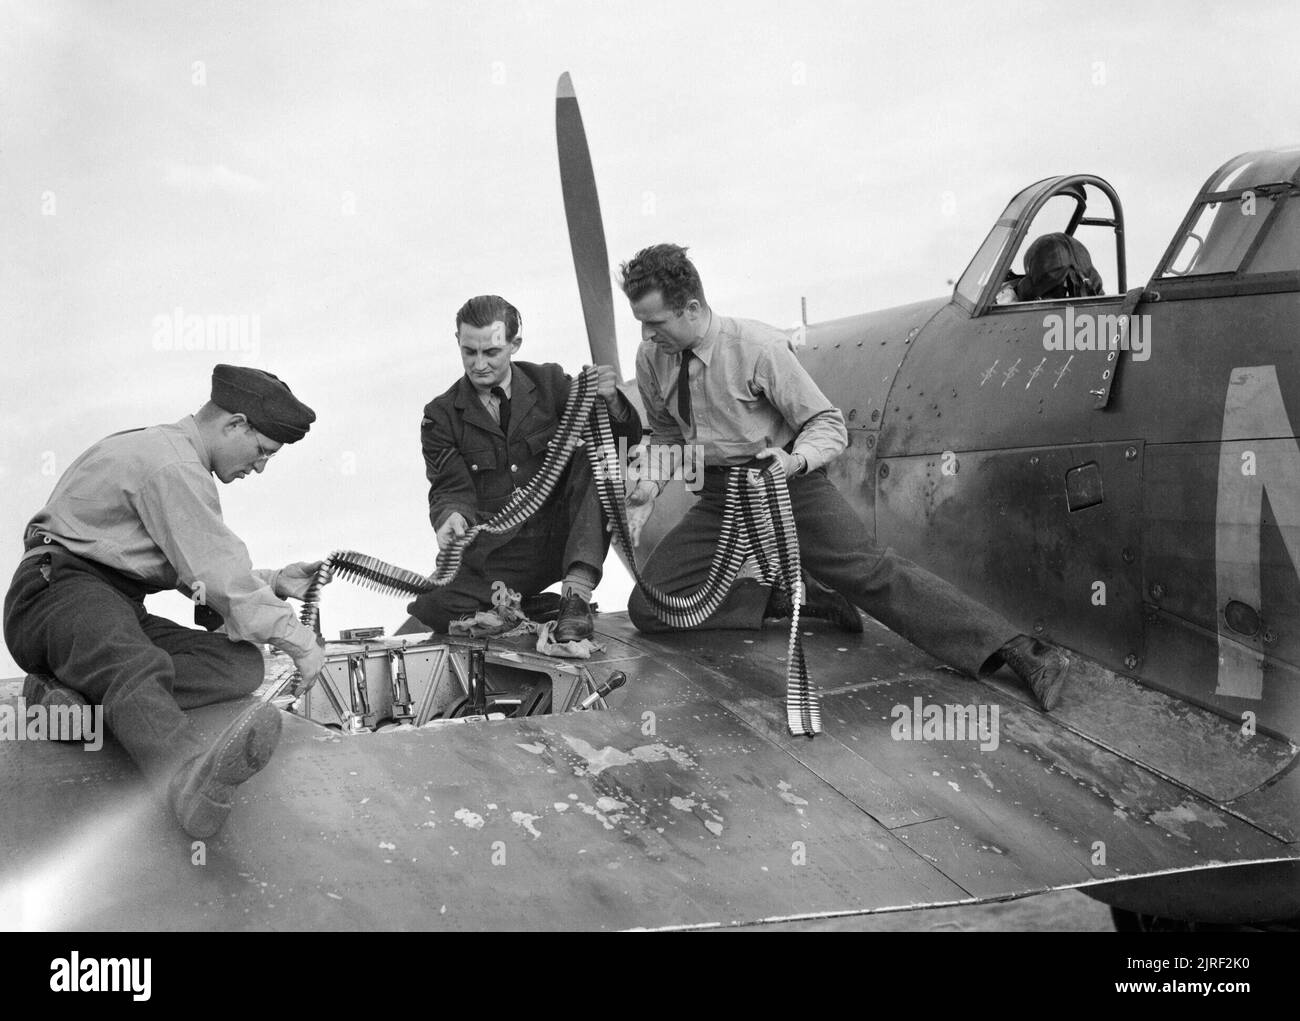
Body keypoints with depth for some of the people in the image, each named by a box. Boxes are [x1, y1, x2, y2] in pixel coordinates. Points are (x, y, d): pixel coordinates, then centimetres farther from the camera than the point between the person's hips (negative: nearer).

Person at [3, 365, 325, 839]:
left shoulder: (176, 457, 23)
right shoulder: (170, 462, -12)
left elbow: (197, 572, 27)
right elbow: (217, 578, -14)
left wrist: (273, 583, 17)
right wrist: (298, 641, -5)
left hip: (120, 608, 10)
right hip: (62, 587, -10)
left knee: (243, 663, -11)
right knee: (139, 668, -42)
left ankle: (73, 692, -28)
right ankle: (190, 778, -74)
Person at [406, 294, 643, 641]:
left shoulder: (549, 383, 6)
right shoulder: (441, 416, 6)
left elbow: (629, 439, 3)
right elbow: (452, 488, -2)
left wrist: (611, 402, -21)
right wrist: (452, 515, -26)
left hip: (566, 535, 1)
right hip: (497, 555, -1)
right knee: (432, 610, -27)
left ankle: (576, 594, -29)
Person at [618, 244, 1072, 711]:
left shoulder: (759, 347, -19)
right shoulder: (651, 359, -3)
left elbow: (828, 425, -14)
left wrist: (794, 461, -35)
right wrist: (651, 482, -5)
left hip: (786, 481, -6)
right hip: (720, 496, 6)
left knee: (868, 569, -25)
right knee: (647, 606, -7)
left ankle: (1020, 653, -30)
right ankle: (782, 598, 1)